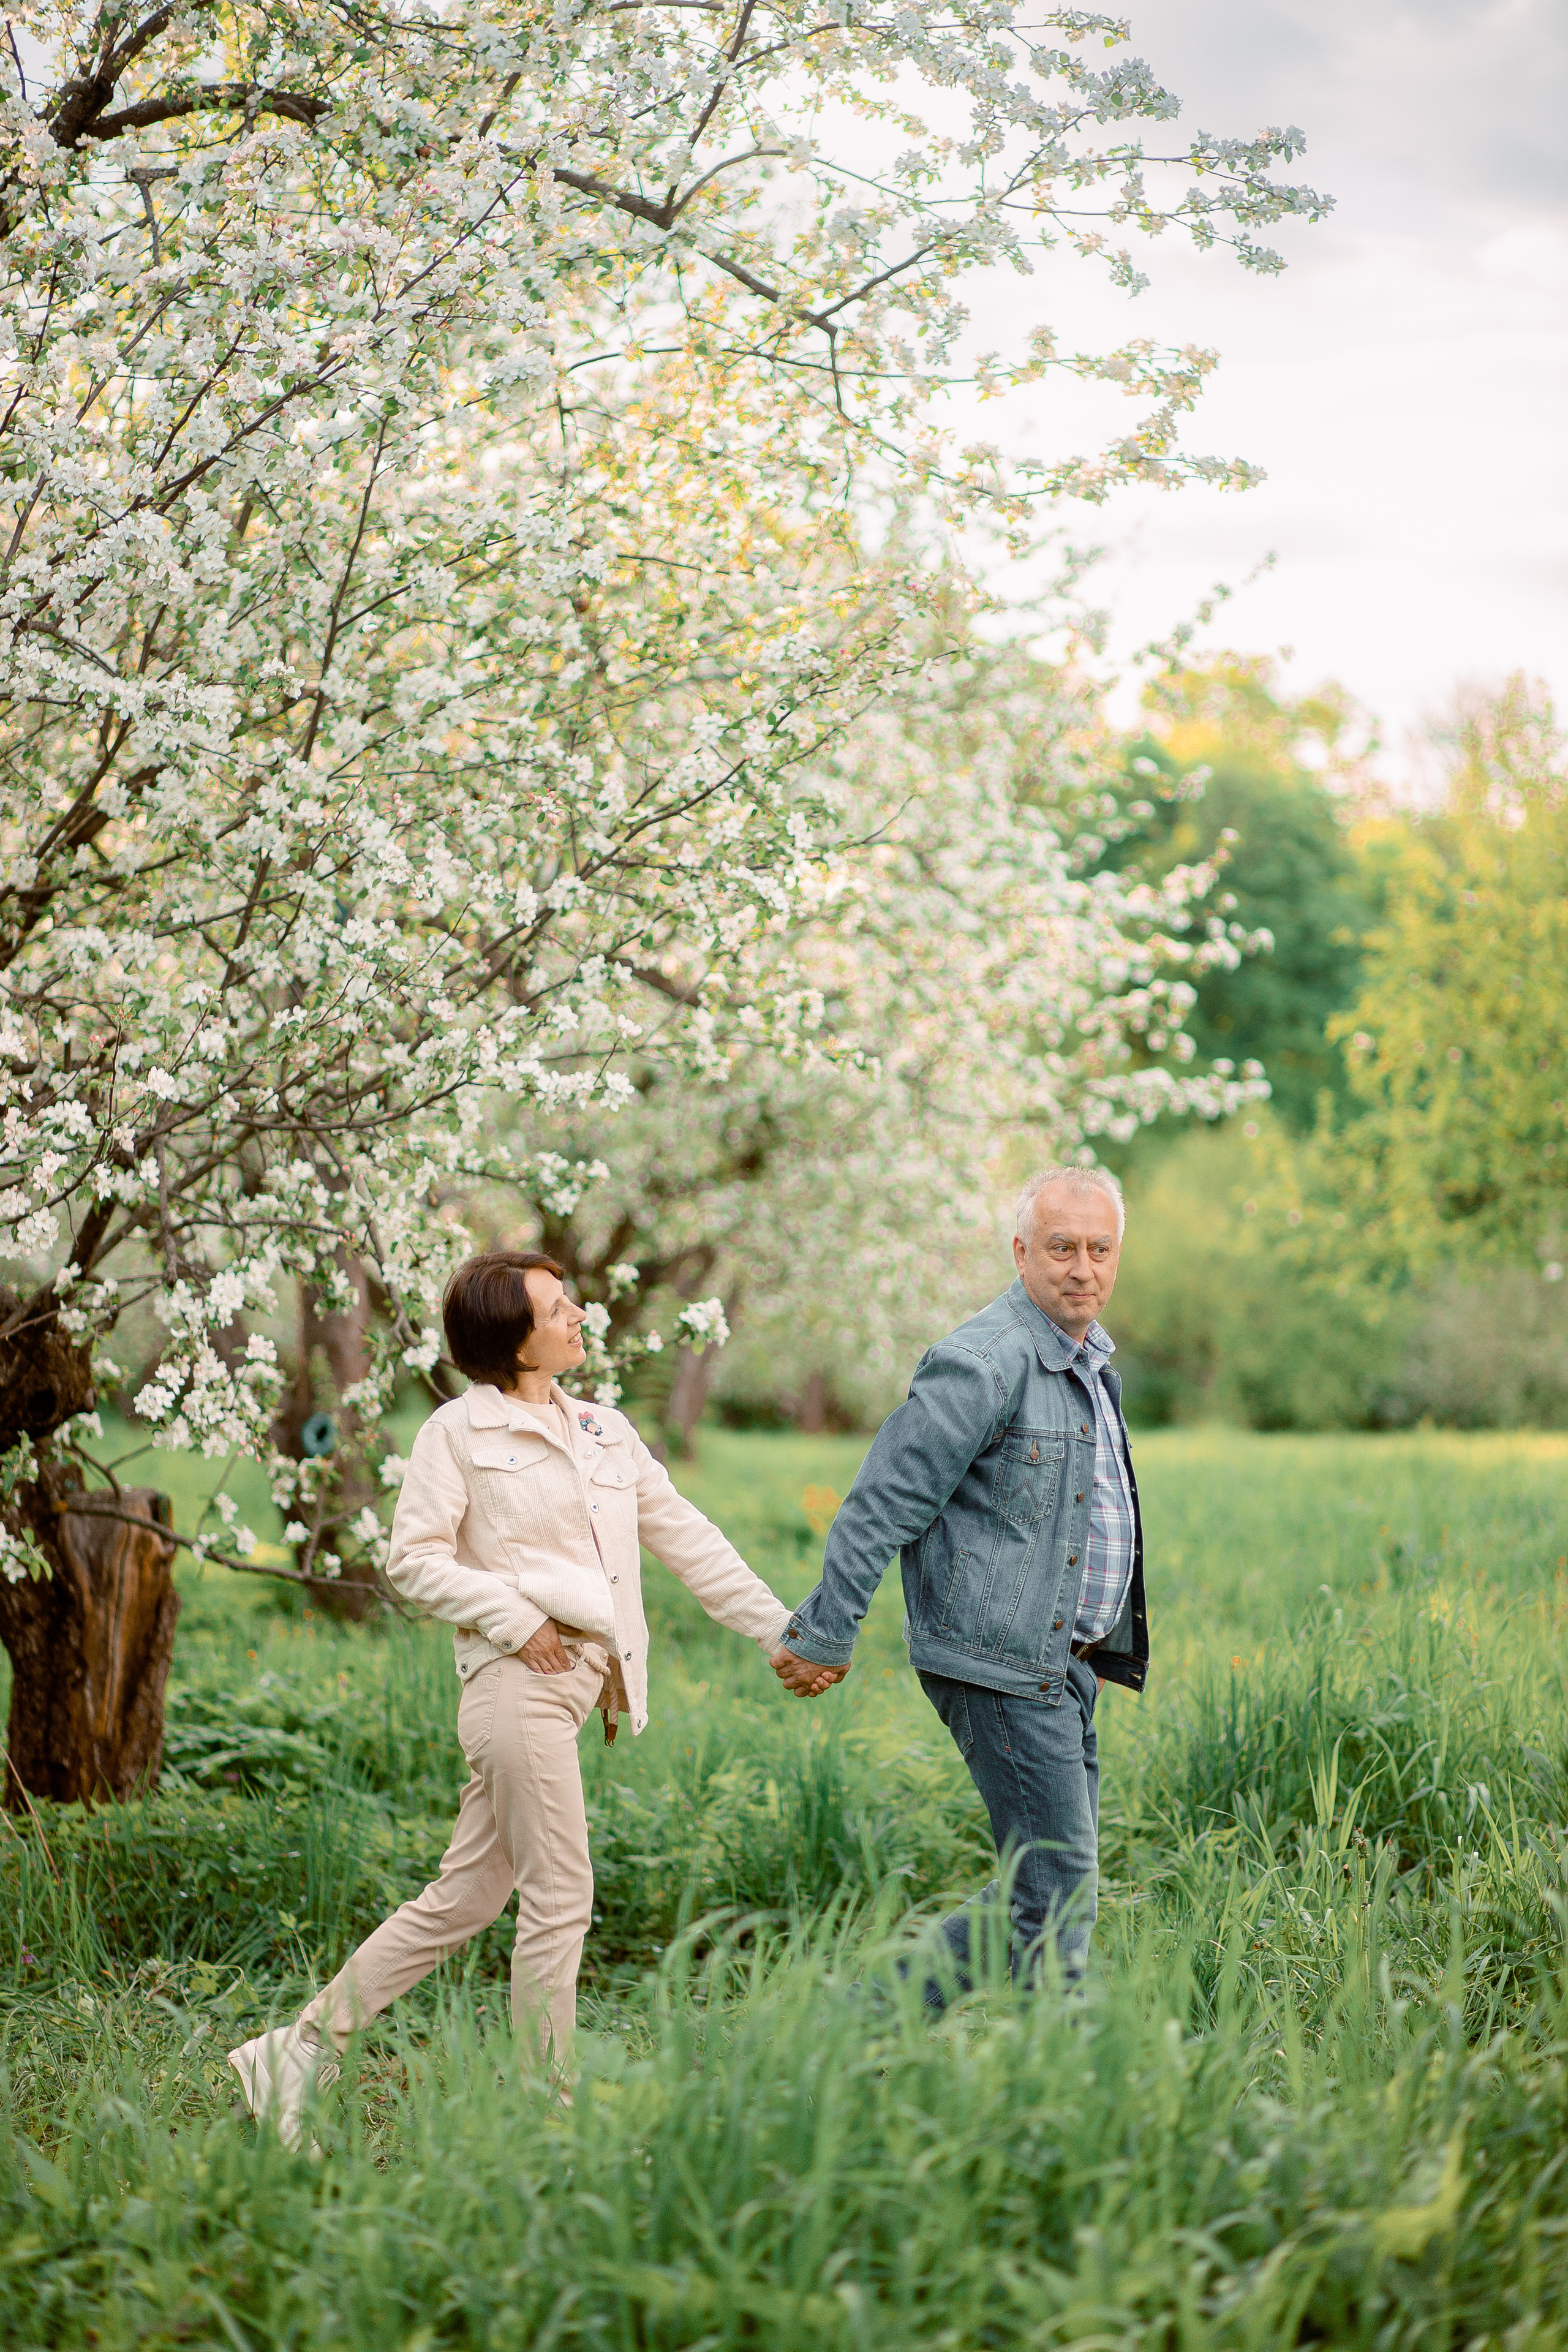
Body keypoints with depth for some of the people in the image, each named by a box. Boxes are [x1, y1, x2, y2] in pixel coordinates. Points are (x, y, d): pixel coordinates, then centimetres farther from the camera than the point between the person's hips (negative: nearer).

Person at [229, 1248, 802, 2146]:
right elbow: (416, 1557, -5)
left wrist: (783, 1632, 12)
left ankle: (298, 2053, 14)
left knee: (467, 1896, 7)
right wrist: (514, 1617, -15)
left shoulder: (606, 1431, 19)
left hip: (583, 1675, 7)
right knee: (561, 1896, -6)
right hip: (521, 1675, -7)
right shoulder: (460, 1431, -1)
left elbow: (688, 1539, 17)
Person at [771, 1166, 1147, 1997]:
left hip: (1061, 1664, 10)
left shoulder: (1087, 1355, 14)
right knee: (1054, 1895, -8)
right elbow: (882, 1503, -16)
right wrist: (824, 1636, -14)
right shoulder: (982, 1364, -17)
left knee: (1056, 1885, 11)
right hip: (1001, 1665, -10)